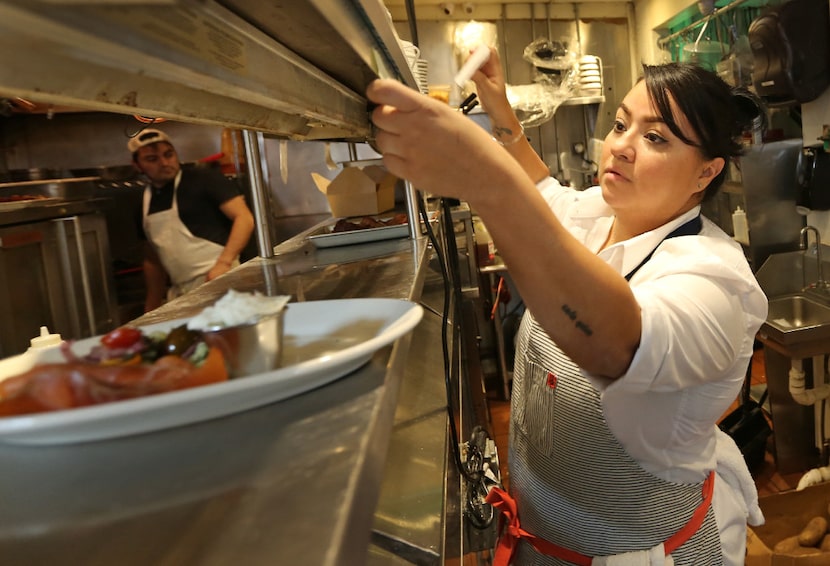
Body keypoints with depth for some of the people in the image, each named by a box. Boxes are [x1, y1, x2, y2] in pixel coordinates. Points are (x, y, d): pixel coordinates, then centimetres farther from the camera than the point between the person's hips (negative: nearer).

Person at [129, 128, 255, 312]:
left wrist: (224, 263, -23)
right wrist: (152, 307, 17)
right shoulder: (145, 201, 13)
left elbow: (245, 218, -12)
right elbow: (153, 258, 21)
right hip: (181, 294, 6)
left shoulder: (203, 180, -5)